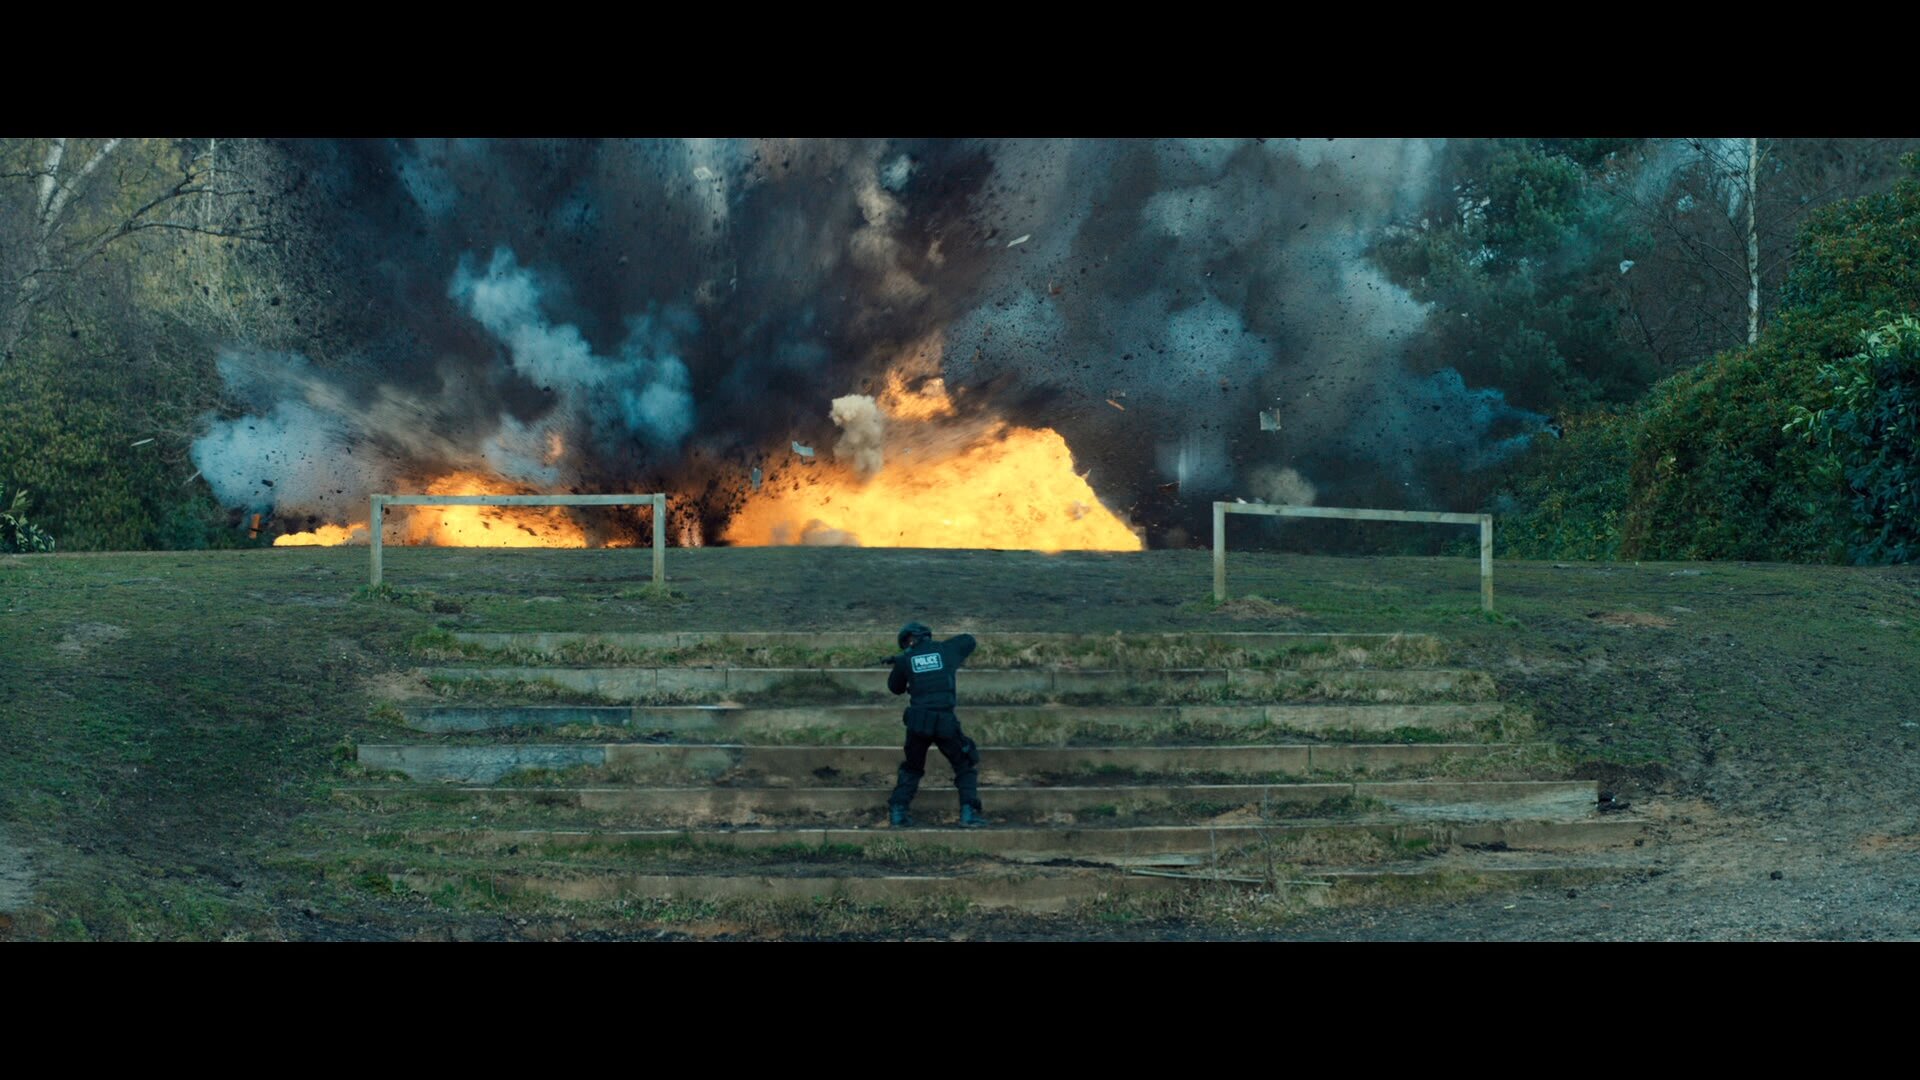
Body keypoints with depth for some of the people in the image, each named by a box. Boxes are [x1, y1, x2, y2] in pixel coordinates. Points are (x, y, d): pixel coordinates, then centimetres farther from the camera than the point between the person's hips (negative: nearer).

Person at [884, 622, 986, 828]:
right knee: (966, 766, 13)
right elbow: (969, 640, 28)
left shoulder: (905, 659, 7)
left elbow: (895, 687, 21)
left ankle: (897, 813, 13)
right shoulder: (945, 649, 8)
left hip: (917, 723, 1)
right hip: (945, 722, -1)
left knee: (912, 769, 23)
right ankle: (968, 813, -1)